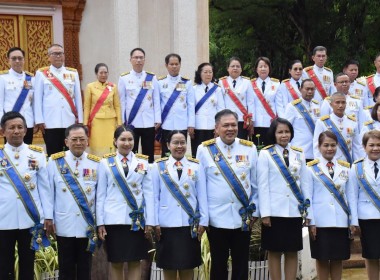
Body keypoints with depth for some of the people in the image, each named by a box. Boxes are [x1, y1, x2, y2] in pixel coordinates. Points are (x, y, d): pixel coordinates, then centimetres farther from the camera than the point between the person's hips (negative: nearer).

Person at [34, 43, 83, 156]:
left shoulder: (73, 73, 12)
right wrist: (39, 121, -2)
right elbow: (38, 99, 4)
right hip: (50, 123, -2)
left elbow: (78, 97, 13)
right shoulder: (41, 74, 6)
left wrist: (80, 119, 8)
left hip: (70, 121, 2)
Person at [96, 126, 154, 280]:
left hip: (137, 219, 1)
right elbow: (101, 194, 4)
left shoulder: (143, 162, 8)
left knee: (135, 262, 4)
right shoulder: (106, 162, 5)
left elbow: (148, 193, 5)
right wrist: (100, 223, -1)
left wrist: (149, 221, -1)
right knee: (116, 262, 5)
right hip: (114, 219, -1)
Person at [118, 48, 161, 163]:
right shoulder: (124, 78, 4)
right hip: (131, 123, -1)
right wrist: (122, 122, 0)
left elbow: (156, 100, 8)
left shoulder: (152, 78, 8)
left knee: (149, 156, 5)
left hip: (149, 123, 1)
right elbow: (122, 101, 5)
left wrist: (157, 120, 2)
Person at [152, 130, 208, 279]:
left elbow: (202, 196, 6)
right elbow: (155, 197, 4)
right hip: (166, 225, 0)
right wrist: (155, 223, -1)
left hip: (190, 224, 1)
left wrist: (203, 221, 0)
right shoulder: (158, 166, 5)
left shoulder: (196, 166, 7)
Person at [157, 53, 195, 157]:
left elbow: (191, 105, 6)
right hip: (166, 125, 0)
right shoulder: (160, 82, 6)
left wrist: (191, 125, 1)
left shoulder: (187, 83, 7)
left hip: (182, 125, 0)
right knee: (166, 155, 3)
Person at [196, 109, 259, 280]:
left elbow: (255, 184, 10)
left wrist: (254, 211, 7)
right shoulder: (205, 149, 1)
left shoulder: (249, 149, 6)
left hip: (243, 218, 1)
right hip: (216, 219, -1)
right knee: (218, 266, 9)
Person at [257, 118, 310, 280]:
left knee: (292, 252, 7)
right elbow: (262, 185, -3)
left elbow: (304, 183, 13)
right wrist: (265, 213, -8)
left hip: (295, 211, 3)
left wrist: (308, 210, 8)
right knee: (274, 252, 3)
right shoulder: (266, 154, 1)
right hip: (274, 211, -3)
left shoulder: (299, 154, 11)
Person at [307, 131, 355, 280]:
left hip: (341, 222, 3)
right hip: (320, 222, -3)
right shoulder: (311, 168, 0)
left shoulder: (345, 168, 10)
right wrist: (311, 222, -6)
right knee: (322, 258, 4)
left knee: (338, 259, 8)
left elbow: (350, 196, 10)